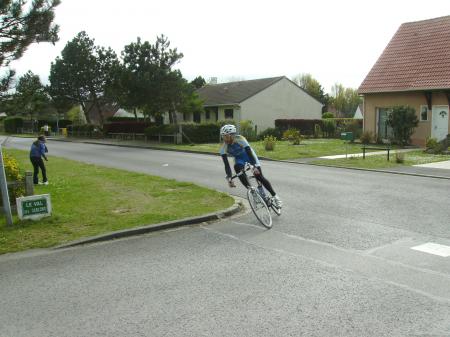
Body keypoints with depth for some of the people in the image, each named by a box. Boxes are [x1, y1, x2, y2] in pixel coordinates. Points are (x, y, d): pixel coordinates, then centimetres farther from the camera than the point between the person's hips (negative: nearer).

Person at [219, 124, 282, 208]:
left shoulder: (240, 139, -32)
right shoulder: (223, 148, -23)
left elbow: (249, 152, -39)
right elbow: (226, 164, -27)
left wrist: (254, 167, -50)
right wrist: (229, 178, -38)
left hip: (249, 155, -3)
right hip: (239, 159, 3)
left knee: (259, 177, -12)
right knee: (237, 168, -31)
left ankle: (275, 197, 0)